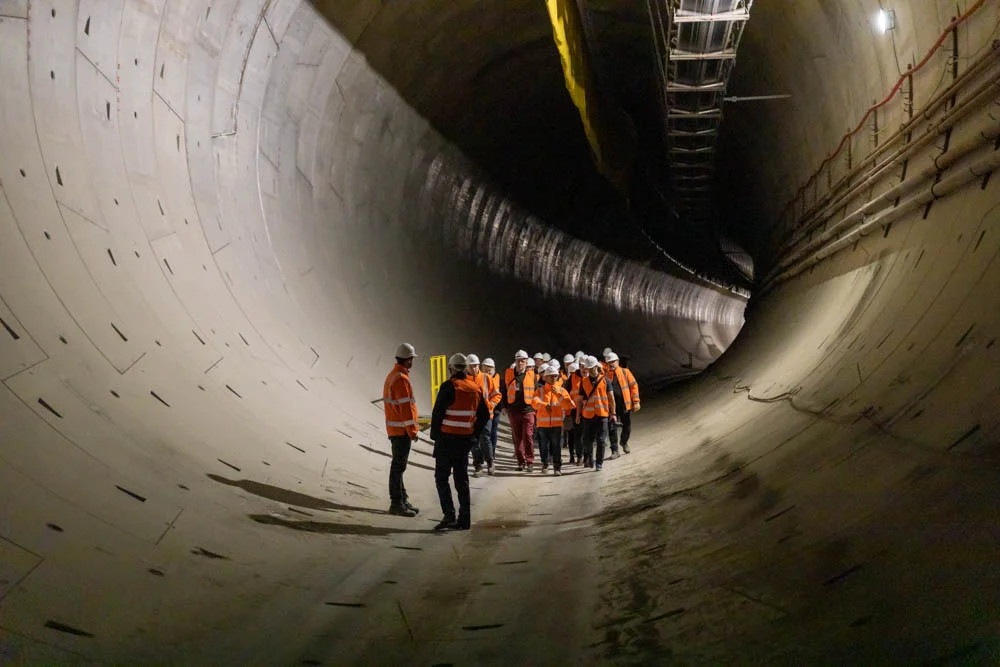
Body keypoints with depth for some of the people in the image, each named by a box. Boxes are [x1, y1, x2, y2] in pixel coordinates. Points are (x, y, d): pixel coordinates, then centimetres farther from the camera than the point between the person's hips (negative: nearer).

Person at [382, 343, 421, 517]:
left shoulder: (392, 376, 15)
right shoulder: (401, 379, -18)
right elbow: (405, 407, -21)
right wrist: (412, 431, -16)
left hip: (394, 429, 10)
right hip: (401, 430, -10)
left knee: (398, 465, 15)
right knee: (398, 466, -6)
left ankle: (402, 501, 22)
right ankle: (396, 504, -3)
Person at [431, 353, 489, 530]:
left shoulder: (448, 386, -12)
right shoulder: (476, 388, 8)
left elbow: (438, 413, -13)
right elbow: (484, 415, 13)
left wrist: (435, 436, -3)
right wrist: (474, 435, 16)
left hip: (447, 438, -6)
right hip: (466, 440, 6)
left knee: (441, 477, 1)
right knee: (462, 479, 12)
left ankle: (449, 514, -10)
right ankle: (464, 520, 12)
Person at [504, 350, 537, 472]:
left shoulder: (532, 374, 2)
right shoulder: (508, 374, 7)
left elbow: (537, 391, 6)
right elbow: (504, 391, 13)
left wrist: (535, 406, 2)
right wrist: (504, 406, 7)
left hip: (528, 410, -2)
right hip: (513, 410, 3)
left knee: (528, 436, -7)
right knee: (517, 437, 7)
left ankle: (530, 461, 0)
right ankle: (521, 461, 16)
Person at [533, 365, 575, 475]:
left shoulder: (561, 390, 7)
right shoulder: (541, 390, 6)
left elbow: (569, 405, -6)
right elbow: (535, 402, -12)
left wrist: (558, 394, -16)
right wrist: (544, 405, -31)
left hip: (557, 423, -1)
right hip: (543, 423, 1)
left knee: (557, 445, -4)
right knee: (544, 444, 7)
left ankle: (557, 466, 2)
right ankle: (545, 464, 25)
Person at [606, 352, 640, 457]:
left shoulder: (625, 372, 2)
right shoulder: (606, 375, 4)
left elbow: (634, 386, 3)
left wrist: (636, 401, -3)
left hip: (625, 405, 1)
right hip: (611, 405, -1)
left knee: (627, 426, 13)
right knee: (612, 428, -5)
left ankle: (624, 442, 40)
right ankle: (614, 450, 1)